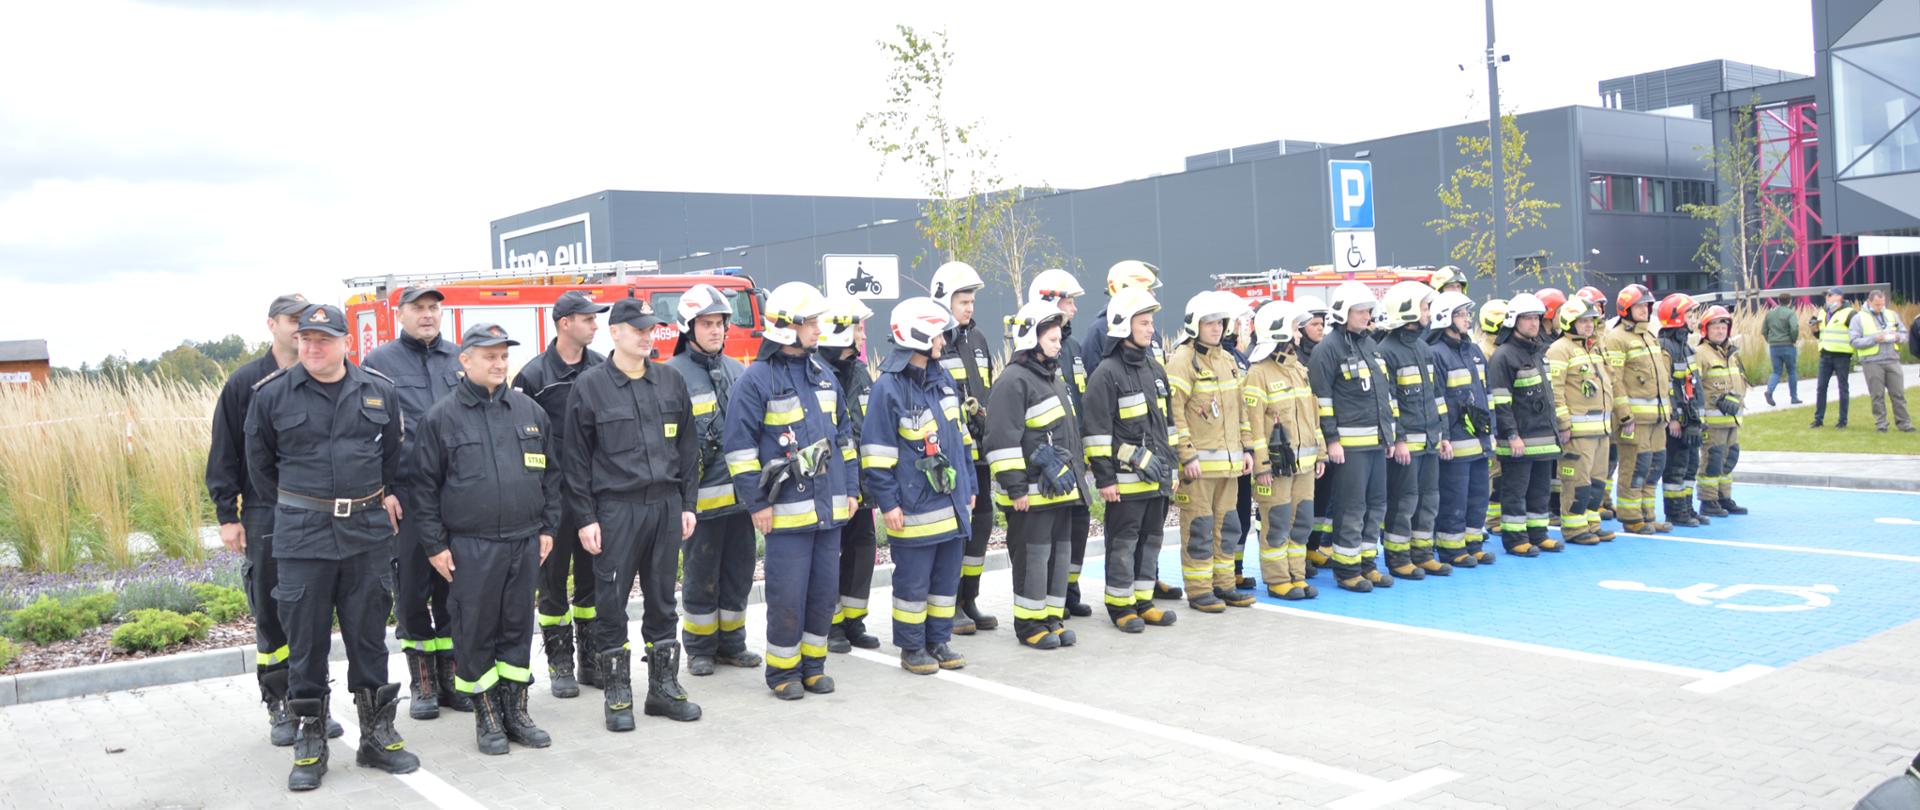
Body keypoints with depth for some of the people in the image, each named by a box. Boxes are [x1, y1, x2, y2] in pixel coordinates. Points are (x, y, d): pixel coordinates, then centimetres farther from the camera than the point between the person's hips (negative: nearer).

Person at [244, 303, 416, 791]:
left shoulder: (379, 390, 4)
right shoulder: (272, 394, -1)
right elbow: (259, 464, 10)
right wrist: (296, 507, 12)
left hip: (369, 532, 2)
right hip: (302, 536, -1)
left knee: (369, 636, 9)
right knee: (306, 640, 4)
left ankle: (376, 735, 20)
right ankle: (308, 743, 17)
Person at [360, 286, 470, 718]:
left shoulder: (460, 358, 12)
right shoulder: (380, 361, 2)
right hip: (408, 497, -3)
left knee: (454, 586, 8)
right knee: (412, 589, 3)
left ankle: (451, 676, 19)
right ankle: (422, 683, 14)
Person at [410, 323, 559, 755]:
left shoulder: (530, 411, 8)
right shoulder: (442, 418, -2)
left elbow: (549, 474, 14)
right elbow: (425, 486, 0)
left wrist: (547, 527, 10)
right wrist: (434, 545, -4)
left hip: (525, 542, 3)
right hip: (470, 546, -3)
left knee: (518, 627, 10)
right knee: (476, 632, 3)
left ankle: (515, 711, 21)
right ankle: (486, 716, 15)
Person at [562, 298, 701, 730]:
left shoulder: (671, 381, 8)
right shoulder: (589, 386, -3)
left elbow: (687, 446, 12)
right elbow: (575, 458, -3)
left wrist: (687, 503, 7)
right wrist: (585, 518, -7)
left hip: (666, 504, 4)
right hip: (616, 508, -3)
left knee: (662, 598, 11)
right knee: (612, 601, 2)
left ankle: (664, 686, 21)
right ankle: (616, 694, 13)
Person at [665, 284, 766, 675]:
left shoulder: (738, 371, 11)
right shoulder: (672, 375, -7)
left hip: (740, 492, 6)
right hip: (702, 496, -5)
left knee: (739, 573, 13)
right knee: (701, 577, 6)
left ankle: (731, 643, 26)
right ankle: (699, 649, 19)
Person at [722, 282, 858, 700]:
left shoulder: (822, 373, 13)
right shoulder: (756, 380, -8)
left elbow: (843, 434, 19)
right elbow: (739, 445, -9)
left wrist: (851, 488, 15)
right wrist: (757, 503, -10)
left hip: (829, 505, 6)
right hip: (788, 508, -6)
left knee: (825, 590, 10)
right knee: (787, 594, -1)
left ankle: (813, 663, 23)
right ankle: (783, 670, 14)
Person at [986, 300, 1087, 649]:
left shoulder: (1054, 378, 17)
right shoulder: (1013, 381, -14)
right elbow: (1003, 439, -20)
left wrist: (1077, 469, 25)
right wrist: (1015, 487, -21)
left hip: (1060, 486, 9)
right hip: (1031, 491, -9)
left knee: (1060, 552, 12)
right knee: (1032, 555, -3)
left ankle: (1053, 617, 22)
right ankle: (1029, 624, 7)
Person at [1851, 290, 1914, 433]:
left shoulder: (1892, 315, 14)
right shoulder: (1859, 318, 1)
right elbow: (1854, 341, -6)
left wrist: (1896, 336, -5)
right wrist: (1875, 339, -17)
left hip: (1892, 360, 3)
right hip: (1872, 362, -3)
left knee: (1898, 393, 3)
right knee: (1877, 395, 2)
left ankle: (1904, 423, 10)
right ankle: (1881, 424, 10)